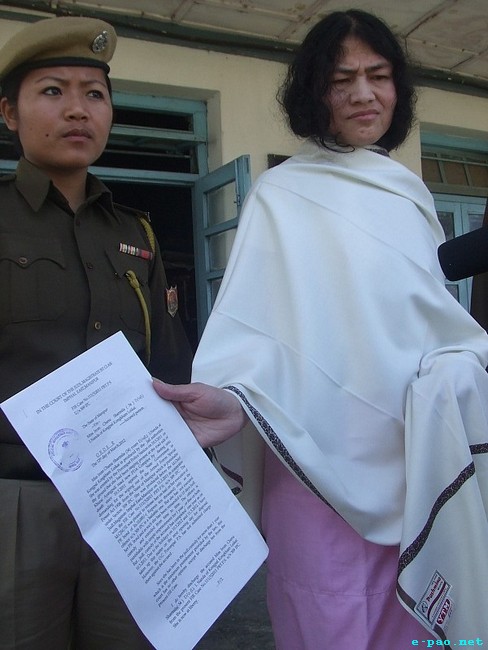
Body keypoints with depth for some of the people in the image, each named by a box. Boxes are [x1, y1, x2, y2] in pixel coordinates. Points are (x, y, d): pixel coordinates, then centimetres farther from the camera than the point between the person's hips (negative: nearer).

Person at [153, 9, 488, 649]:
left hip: (420, 458, 6)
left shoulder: (410, 194, 15)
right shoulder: (282, 194, -2)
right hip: (325, 463, -5)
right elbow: (256, 319, -12)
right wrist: (234, 397, -30)